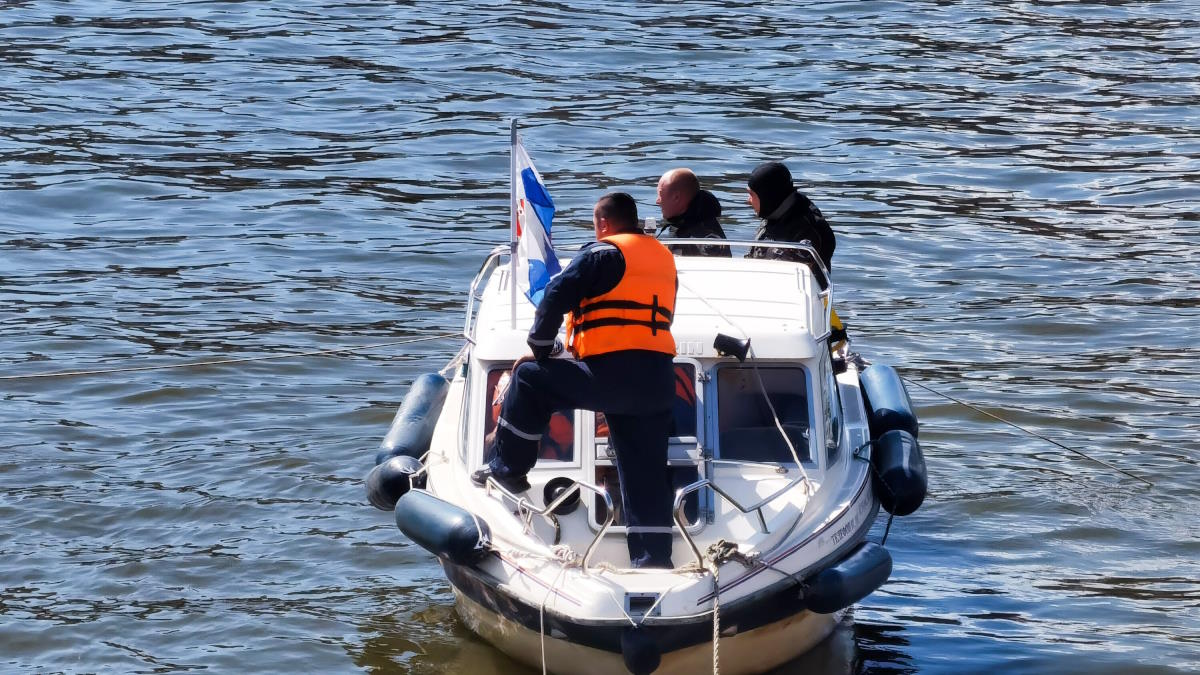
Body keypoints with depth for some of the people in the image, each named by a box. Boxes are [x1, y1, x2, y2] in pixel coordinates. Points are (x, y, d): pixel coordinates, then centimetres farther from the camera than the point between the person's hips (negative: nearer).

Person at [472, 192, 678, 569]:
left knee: (530, 379, 10)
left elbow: (556, 298, -5)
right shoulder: (664, 259, 22)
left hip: (612, 373, -7)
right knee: (646, 475, 7)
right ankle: (654, 561, 4)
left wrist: (539, 349, 8)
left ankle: (507, 469, 14)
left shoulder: (603, 254, 0)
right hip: (659, 381, 7)